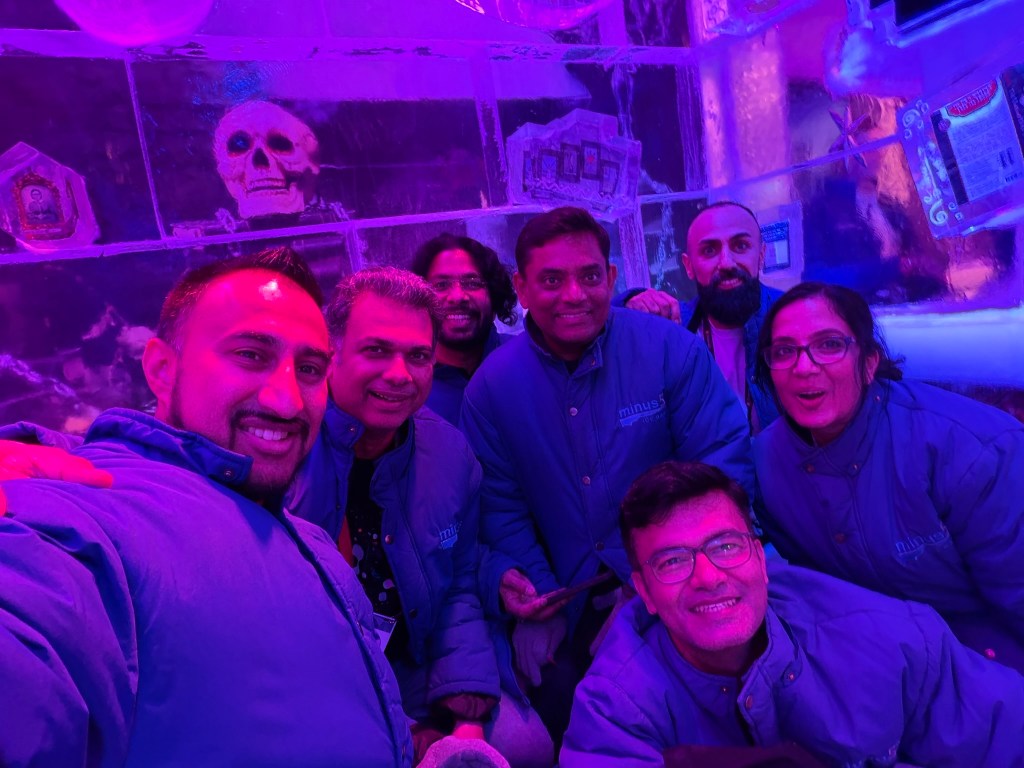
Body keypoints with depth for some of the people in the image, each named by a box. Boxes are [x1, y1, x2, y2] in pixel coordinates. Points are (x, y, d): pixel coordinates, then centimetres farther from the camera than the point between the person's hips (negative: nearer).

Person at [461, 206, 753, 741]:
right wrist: (528, 589, -10)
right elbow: (502, 505, 3)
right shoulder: (492, 385, -4)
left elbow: (723, 466, -9)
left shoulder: (672, 350, -10)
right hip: (569, 601, 2)